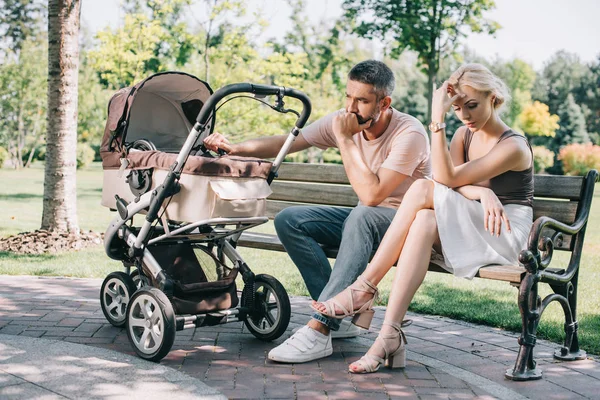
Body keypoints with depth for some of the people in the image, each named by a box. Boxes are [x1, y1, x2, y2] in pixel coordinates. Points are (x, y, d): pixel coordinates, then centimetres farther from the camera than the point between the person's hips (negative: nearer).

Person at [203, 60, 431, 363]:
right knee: (288, 220, -13)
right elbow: (285, 143, -1)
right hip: (362, 221, 7)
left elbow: (372, 195, -32)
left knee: (363, 215, -40)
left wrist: (345, 139, -27)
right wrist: (235, 148, -16)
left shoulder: (409, 133, -23)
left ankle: (318, 330, -40)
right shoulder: (341, 122, -5)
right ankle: (336, 316, -14)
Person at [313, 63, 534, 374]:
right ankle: (389, 336, -40)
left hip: (504, 235, -6)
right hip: (468, 233, 6)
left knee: (423, 190, -27)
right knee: (425, 221, -32)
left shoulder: (513, 146, -12)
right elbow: (453, 184, -6)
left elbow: (448, 179, -21)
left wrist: (437, 120, -26)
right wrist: (483, 193, -28)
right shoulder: (463, 135, 12)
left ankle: (365, 287, -27)